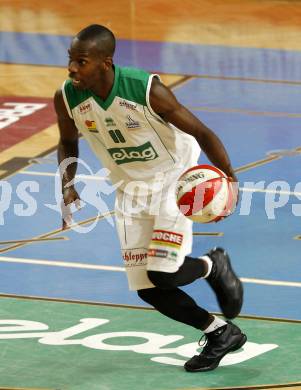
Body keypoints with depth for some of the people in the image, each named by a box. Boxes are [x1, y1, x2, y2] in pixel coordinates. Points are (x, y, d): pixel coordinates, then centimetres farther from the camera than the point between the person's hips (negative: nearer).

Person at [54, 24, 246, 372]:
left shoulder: (147, 90, -29)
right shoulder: (67, 98, -16)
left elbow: (201, 133, -19)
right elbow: (68, 143, 6)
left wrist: (228, 177, -32)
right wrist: (68, 185, -11)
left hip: (175, 178, -5)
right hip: (131, 187, 5)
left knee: (164, 275, -19)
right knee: (148, 289, 1)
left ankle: (214, 265, 16)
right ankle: (222, 334, 22)